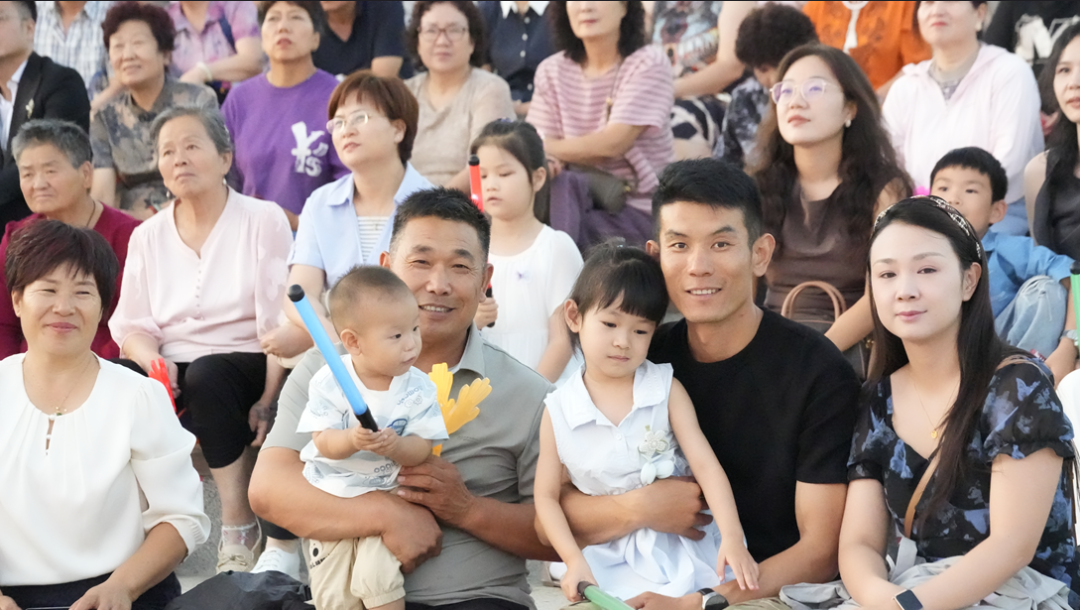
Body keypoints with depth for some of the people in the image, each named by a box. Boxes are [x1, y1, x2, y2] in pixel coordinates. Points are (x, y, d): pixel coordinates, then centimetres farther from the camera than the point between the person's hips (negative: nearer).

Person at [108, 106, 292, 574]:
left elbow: (279, 323, -7)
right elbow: (131, 325, 8)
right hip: (172, 370, 3)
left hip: (244, 364, -3)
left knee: (206, 375, -37)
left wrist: (266, 401, -19)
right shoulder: (147, 236, 14)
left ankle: (239, 528, -27)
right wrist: (152, 360, -16)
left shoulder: (263, 220, 1)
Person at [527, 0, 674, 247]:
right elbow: (540, 142, -1)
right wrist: (546, 163, -26)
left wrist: (547, 148, -10)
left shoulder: (648, 64, -7)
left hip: (641, 208, -4)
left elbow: (614, 143, -17)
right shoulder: (552, 70, 8)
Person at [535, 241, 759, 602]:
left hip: (684, 544, 1)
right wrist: (575, 562, -9)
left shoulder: (666, 390, 0)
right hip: (611, 558, -1)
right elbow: (546, 496, 4)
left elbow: (706, 466, -7)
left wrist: (732, 538, -19)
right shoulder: (558, 411, 0)